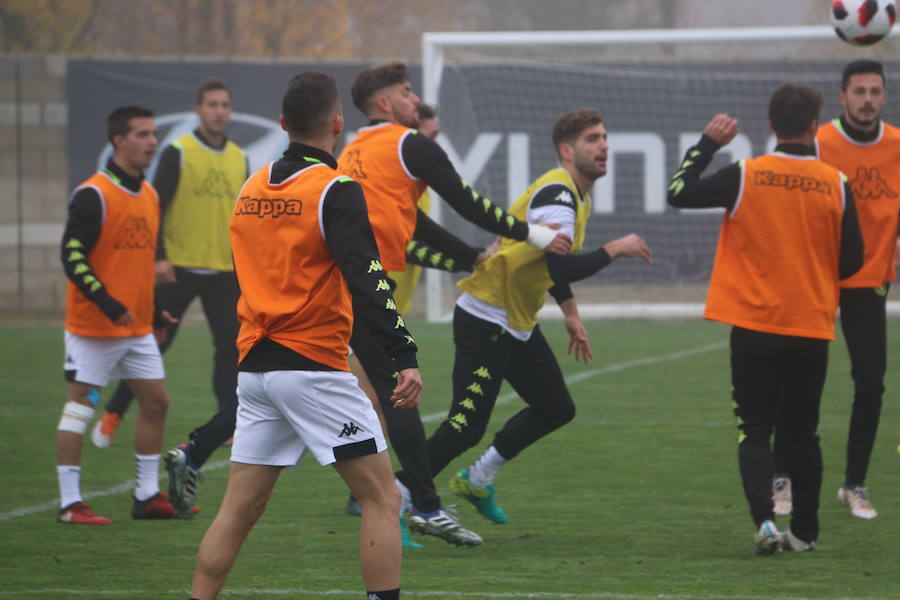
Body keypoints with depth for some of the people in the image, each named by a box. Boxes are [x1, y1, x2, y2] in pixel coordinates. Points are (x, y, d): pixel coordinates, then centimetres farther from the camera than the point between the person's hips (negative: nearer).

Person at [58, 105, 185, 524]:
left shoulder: (149, 195, 12)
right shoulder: (93, 194, -13)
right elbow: (72, 255, -18)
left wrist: (152, 309, 18)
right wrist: (107, 302, -25)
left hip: (138, 327, 8)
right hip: (93, 327, -8)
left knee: (156, 401, 7)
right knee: (80, 406, -3)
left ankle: (148, 496, 17)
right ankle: (70, 503, 0)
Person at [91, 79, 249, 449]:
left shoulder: (239, 159, 10)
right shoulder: (178, 153, -6)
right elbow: (156, 207, -8)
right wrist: (159, 256, -17)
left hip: (223, 272, 4)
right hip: (179, 269, -4)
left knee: (231, 345, -6)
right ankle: (112, 415, 14)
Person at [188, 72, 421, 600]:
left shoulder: (252, 189, 12)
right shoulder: (335, 190, -10)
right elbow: (366, 279, -19)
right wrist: (404, 356, -24)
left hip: (254, 367, 7)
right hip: (314, 366, -7)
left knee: (239, 510, 9)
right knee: (382, 498, -1)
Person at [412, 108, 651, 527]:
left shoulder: (576, 195, 11)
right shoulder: (555, 193, -22)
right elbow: (562, 268, -32)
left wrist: (571, 314, 20)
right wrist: (615, 250, -21)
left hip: (519, 325, 10)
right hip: (486, 321, -10)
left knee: (556, 409, 15)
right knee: (466, 426, -13)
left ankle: (477, 481, 27)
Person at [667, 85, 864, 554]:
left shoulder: (744, 177, -9)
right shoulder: (835, 185, -4)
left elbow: (678, 194, -1)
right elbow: (852, 260, 2)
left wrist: (707, 143, 9)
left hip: (754, 325, -1)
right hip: (812, 326, 1)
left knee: (755, 430, 6)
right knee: (802, 432, 14)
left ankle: (764, 519, -13)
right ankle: (804, 531, 17)